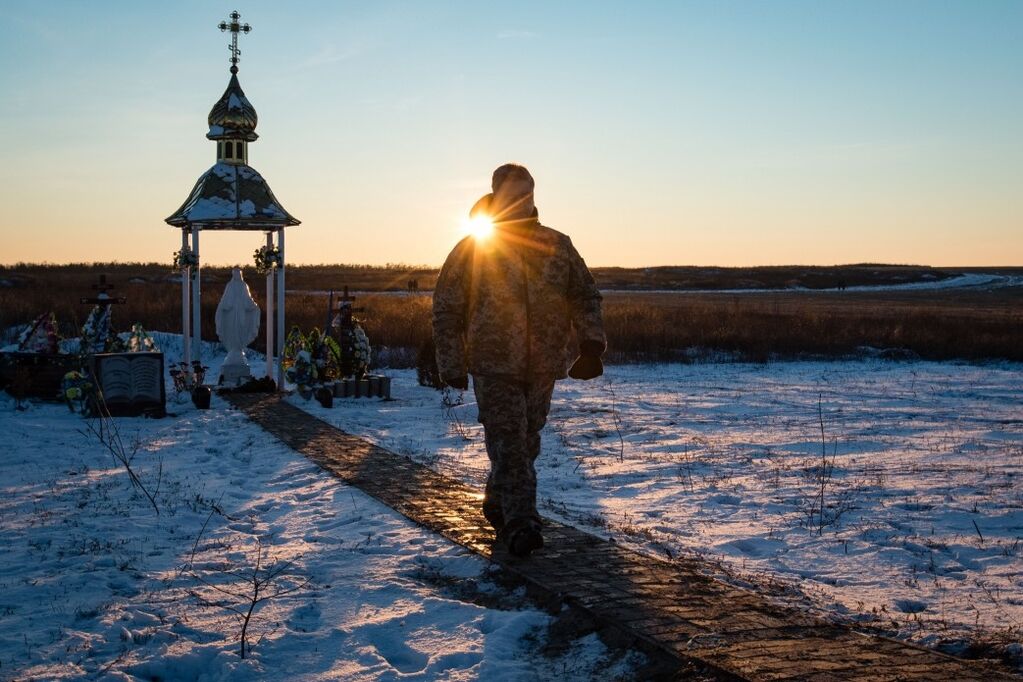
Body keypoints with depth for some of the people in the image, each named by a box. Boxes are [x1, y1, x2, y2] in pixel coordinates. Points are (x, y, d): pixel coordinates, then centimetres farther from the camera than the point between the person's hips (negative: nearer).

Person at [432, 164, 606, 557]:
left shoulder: (558, 247, 7)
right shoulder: (472, 250, -2)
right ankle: (520, 523, -9)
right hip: (494, 366, -4)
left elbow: (585, 295, 13)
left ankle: (498, 504, 32)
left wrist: (591, 340, -3)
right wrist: (452, 365, -5)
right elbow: (446, 310, 0)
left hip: (543, 365, 4)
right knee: (508, 443, -10)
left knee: (526, 441, 12)